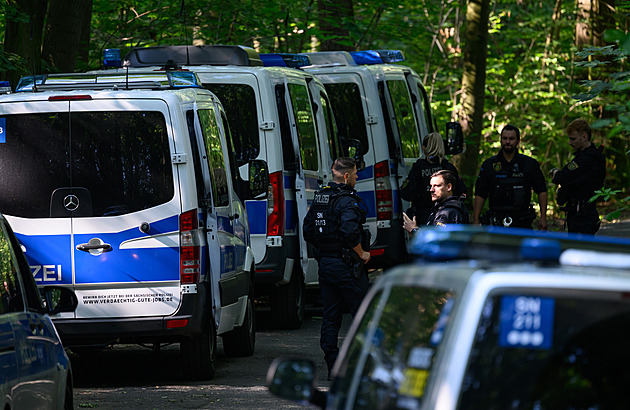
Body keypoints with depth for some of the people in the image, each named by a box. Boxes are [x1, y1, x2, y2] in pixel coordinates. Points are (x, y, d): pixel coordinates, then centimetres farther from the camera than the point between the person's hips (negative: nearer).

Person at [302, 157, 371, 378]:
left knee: (330, 316, 9)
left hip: (325, 265, 8)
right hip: (346, 266, -8)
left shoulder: (319, 198, 10)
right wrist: (361, 253, -14)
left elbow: (308, 231, 16)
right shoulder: (347, 201, -16)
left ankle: (332, 366, 8)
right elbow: (350, 231, -28)